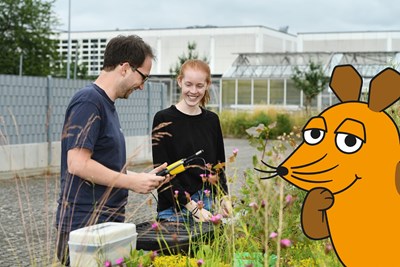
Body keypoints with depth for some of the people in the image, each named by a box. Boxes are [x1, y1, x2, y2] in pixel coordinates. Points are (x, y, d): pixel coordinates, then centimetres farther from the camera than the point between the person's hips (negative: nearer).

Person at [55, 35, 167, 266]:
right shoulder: (88, 101, -14)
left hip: (108, 224, 9)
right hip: (86, 227, -9)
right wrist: (132, 182, -15)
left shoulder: (107, 105, 15)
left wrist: (142, 177, 11)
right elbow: (77, 164, -22)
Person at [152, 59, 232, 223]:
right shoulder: (163, 119, -4)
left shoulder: (212, 120, 9)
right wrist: (191, 206, -16)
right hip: (173, 208, -4)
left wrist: (224, 198, -2)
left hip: (209, 205, 4)